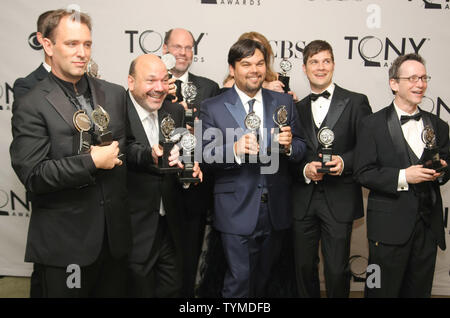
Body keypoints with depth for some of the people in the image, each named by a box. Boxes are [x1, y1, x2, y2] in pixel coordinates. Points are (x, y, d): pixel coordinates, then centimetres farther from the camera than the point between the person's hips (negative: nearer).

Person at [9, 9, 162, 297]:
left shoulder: (115, 94, 7)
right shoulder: (31, 106, -8)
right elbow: (32, 175, -15)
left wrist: (150, 155, -4)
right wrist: (92, 162, -18)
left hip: (115, 235, 5)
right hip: (64, 242, -4)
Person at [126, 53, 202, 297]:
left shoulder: (175, 112, 6)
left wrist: (191, 168, -10)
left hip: (170, 228, 5)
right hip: (135, 229, -5)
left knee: (172, 289, 19)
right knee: (138, 289, 12)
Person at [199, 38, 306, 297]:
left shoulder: (284, 103, 6)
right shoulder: (213, 108, -3)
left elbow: (301, 149, 7)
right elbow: (206, 157, -8)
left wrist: (289, 146, -16)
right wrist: (235, 149, -26)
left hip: (276, 209, 4)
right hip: (237, 211, -3)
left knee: (264, 279, 20)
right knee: (239, 281, 0)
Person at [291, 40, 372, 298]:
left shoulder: (356, 102, 0)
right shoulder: (297, 108, 12)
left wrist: (344, 161, -19)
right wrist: (304, 169, -9)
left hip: (339, 200, -3)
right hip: (303, 200, 4)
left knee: (337, 271, 2)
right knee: (304, 267, 13)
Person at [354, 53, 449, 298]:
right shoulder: (373, 125, -4)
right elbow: (363, 173, -10)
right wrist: (403, 177, -21)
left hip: (428, 225, 5)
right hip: (390, 226, -4)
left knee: (419, 291, 15)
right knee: (383, 291, 6)